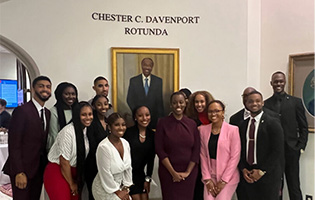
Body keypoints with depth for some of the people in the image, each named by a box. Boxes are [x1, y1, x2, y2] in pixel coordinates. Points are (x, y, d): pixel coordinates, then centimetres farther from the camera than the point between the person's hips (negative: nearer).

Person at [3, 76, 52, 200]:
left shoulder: (48, 113, 10)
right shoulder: (22, 111, -12)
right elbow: (14, 144, -15)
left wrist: (46, 165, 7)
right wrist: (19, 172, -18)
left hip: (40, 169, 7)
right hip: (23, 169, -6)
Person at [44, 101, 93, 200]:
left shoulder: (87, 130, 0)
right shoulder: (68, 132, -21)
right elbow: (64, 162, -17)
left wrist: (76, 182, 10)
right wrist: (71, 184, -5)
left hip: (75, 173, 6)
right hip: (58, 172, -6)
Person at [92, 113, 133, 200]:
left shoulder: (125, 143, -4)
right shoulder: (103, 147, -23)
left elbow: (128, 168, 4)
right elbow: (105, 174, -19)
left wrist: (126, 189, 2)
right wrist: (118, 192, -10)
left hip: (120, 185, 6)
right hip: (105, 189, -6)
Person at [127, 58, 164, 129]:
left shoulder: (158, 81, 5)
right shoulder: (133, 80, 4)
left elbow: (160, 101, 5)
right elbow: (129, 99, 4)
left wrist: (161, 117, 1)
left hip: (154, 117, 1)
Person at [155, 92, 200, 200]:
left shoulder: (191, 124, 4)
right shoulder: (163, 123, -3)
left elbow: (196, 150, 3)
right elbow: (159, 149, -6)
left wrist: (187, 172, -4)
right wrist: (173, 172, -8)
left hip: (189, 172, 2)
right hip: (168, 171, -2)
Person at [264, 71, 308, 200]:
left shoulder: (296, 102, 5)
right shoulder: (265, 104, 6)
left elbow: (303, 127, 6)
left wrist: (301, 147, -2)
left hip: (291, 151, -1)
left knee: (294, 189, 3)